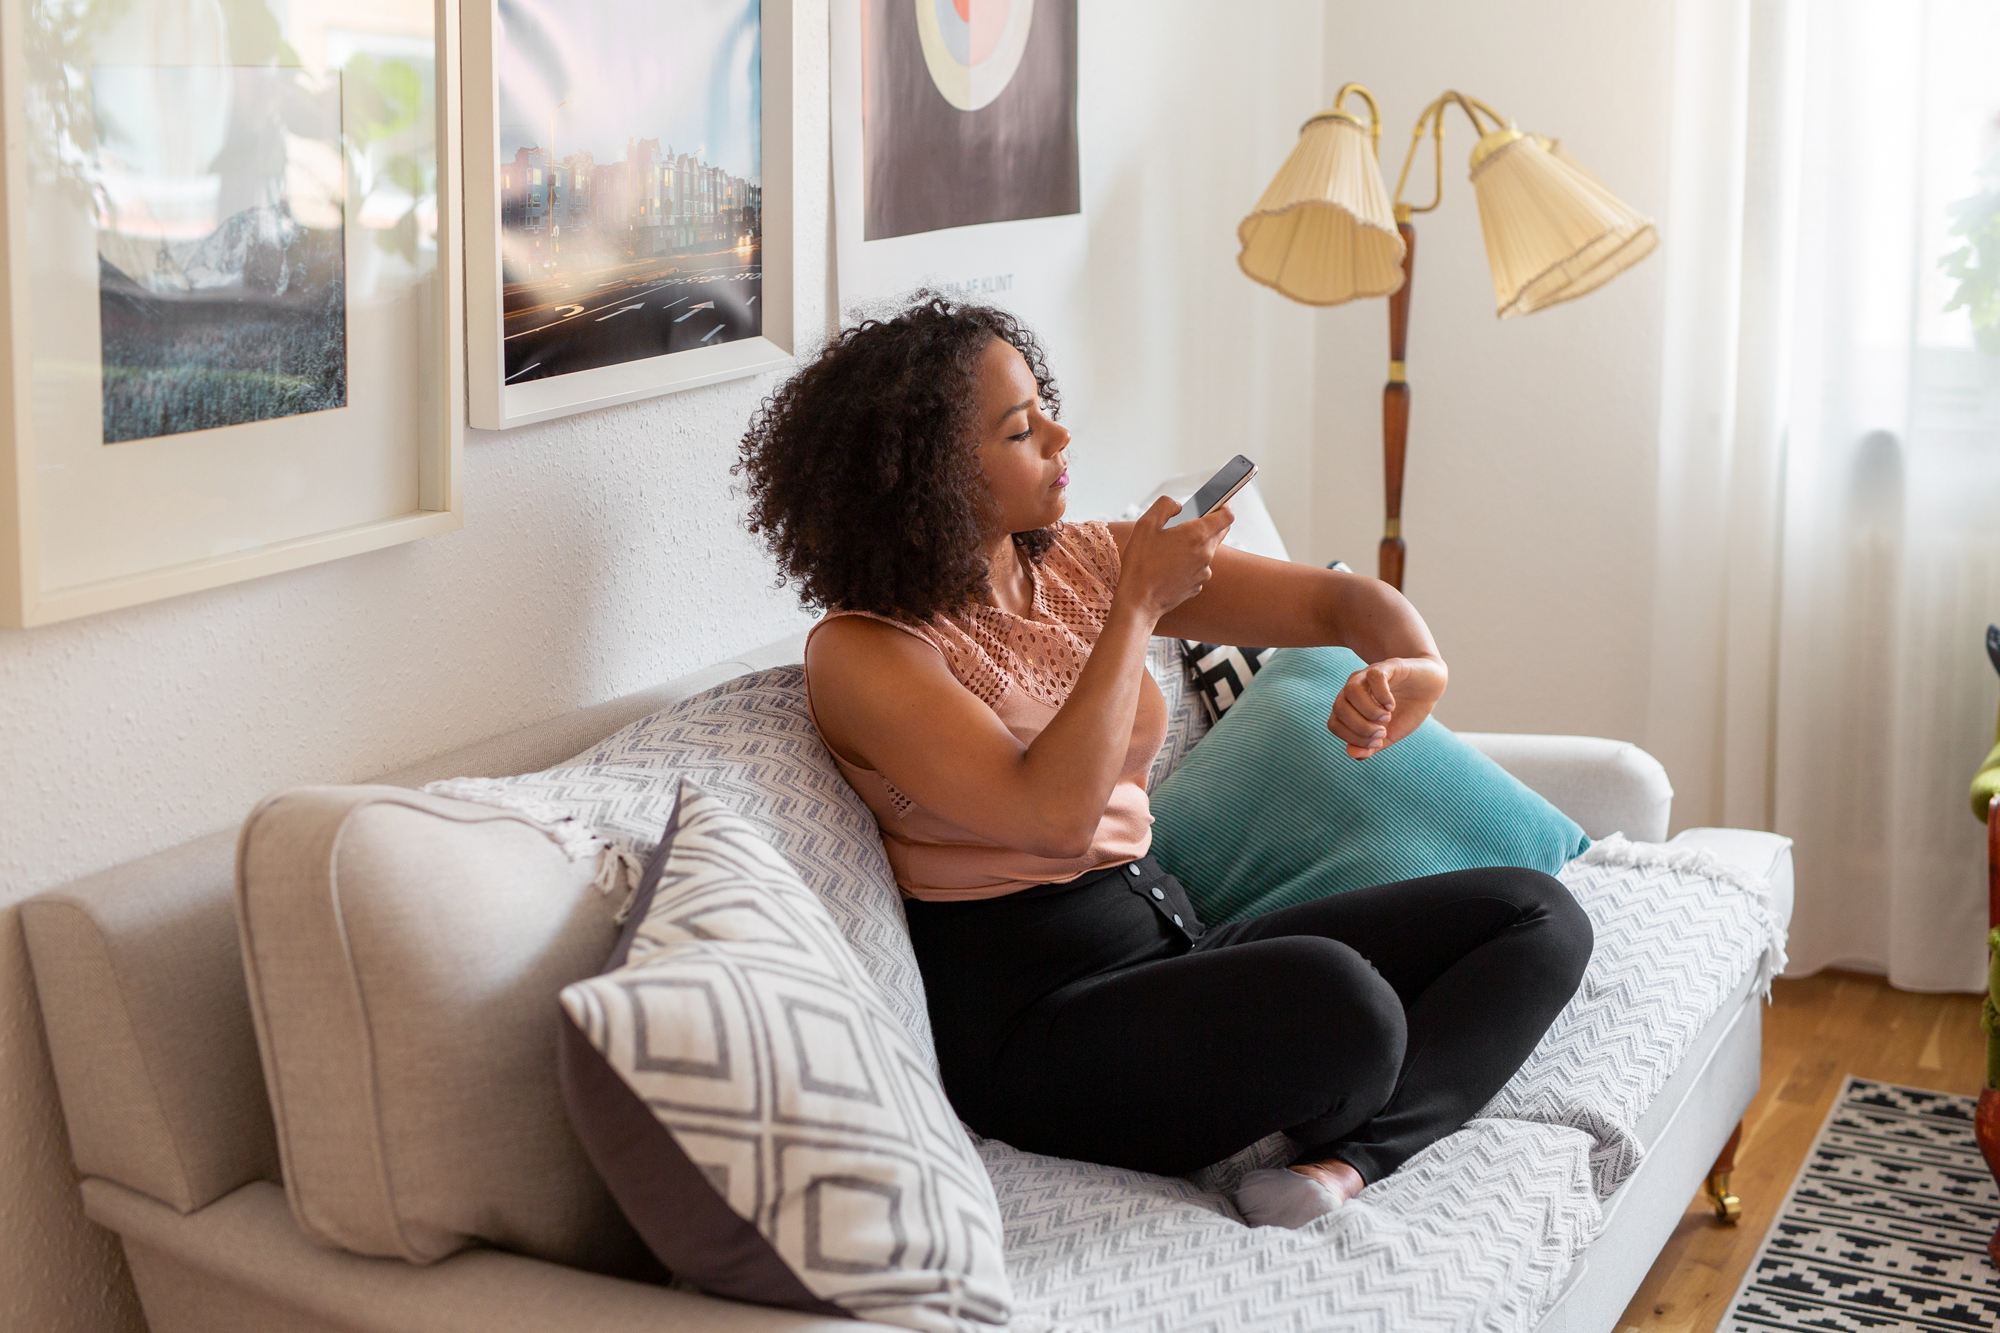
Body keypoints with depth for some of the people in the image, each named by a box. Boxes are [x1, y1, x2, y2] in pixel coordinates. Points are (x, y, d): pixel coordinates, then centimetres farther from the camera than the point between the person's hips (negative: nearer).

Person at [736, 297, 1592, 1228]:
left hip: (1166, 932, 8)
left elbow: (1335, 601, 6)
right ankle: (1334, 1120, 1)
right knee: (1334, 999, -36)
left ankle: (1352, 1156, -22)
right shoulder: (861, 652, -11)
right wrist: (1139, 605, -17)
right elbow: (1056, 814, -24)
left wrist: (1414, 664, -18)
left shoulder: (1084, 562, 9)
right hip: (1028, 1015, -8)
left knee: (1536, 916, 1)